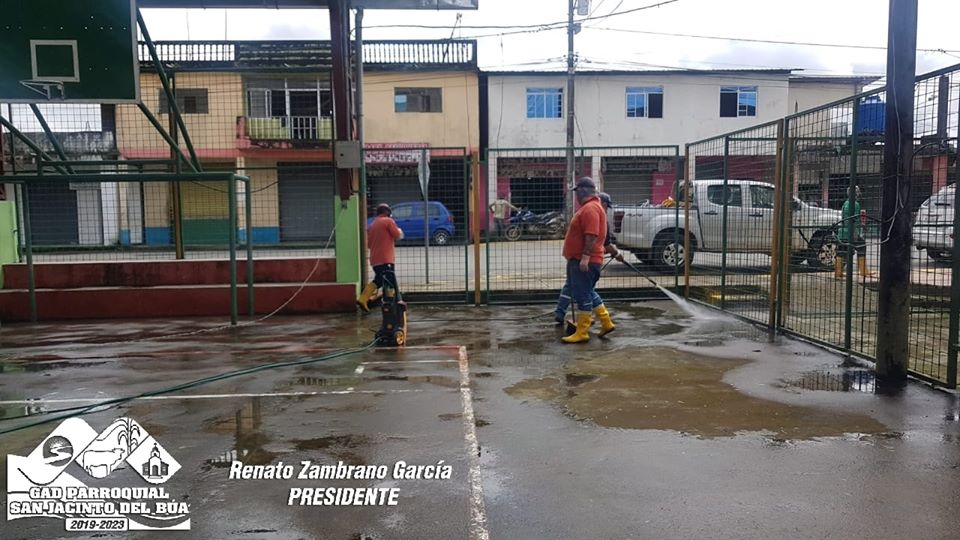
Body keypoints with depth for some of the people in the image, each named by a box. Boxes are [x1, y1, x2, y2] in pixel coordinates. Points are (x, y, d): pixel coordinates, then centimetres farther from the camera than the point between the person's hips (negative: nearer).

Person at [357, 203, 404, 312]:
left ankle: (362, 299, 15)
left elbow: (369, 244, 20)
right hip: (385, 259, -8)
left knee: (378, 280, 22)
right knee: (390, 283, -6)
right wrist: (400, 231, 16)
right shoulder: (388, 221, -3)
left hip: (374, 259, 8)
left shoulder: (372, 225, 18)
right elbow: (398, 236, -5)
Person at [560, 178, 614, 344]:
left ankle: (582, 333, -1)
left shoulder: (590, 208, -17)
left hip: (584, 261, -11)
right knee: (587, 294, 18)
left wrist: (585, 258, -27)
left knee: (583, 296, -6)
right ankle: (606, 322, 24)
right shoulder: (588, 207, 18)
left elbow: (592, 236, -25)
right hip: (579, 259, 11)